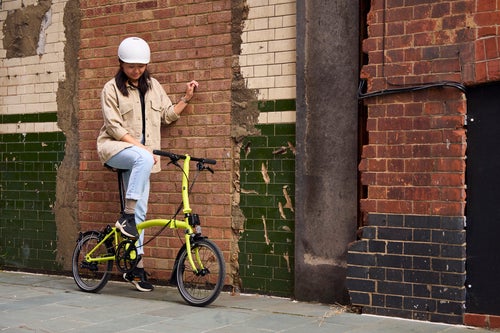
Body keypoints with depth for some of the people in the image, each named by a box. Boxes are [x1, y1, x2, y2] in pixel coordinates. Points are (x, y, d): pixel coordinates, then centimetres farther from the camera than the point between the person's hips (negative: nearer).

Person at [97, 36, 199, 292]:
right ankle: (126, 216, -31)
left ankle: (136, 268, 6)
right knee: (143, 159, -38)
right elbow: (114, 127, -11)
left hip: (140, 154, 4)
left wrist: (186, 99, 1)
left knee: (139, 211, 0)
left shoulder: (153, 86, 11)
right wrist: (141, 147, -20)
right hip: (115, 148, -4)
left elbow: (168, 115, 14)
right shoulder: (112, 88, -3)